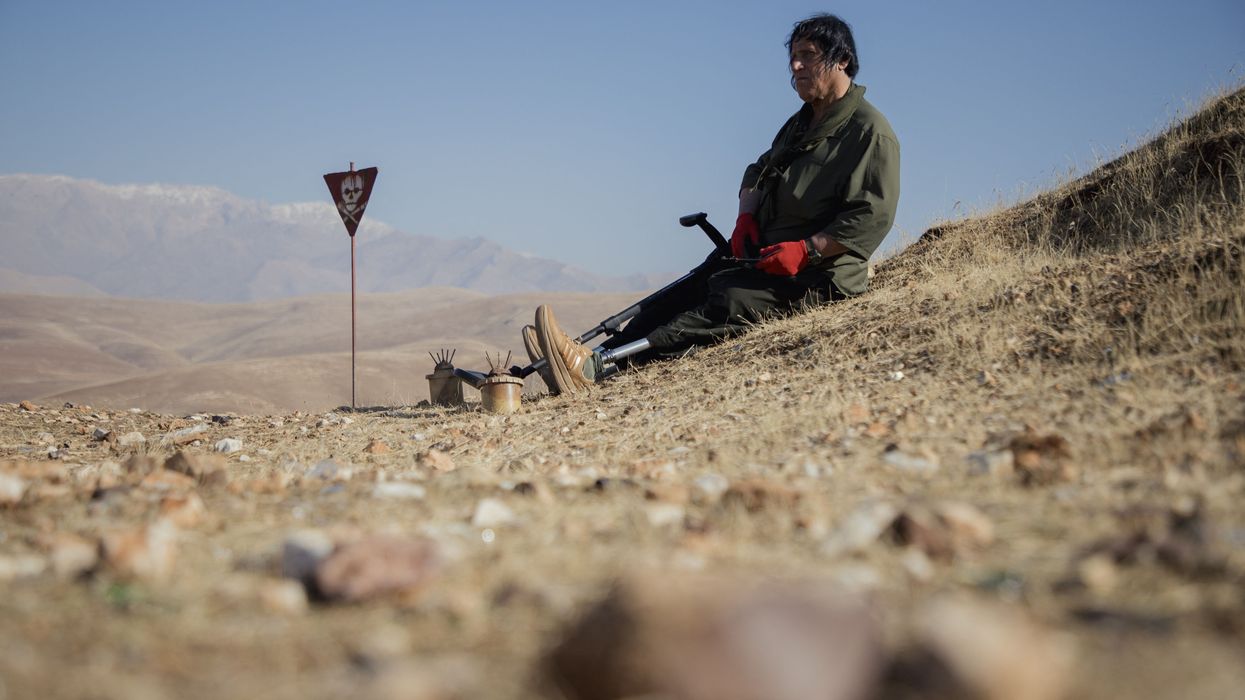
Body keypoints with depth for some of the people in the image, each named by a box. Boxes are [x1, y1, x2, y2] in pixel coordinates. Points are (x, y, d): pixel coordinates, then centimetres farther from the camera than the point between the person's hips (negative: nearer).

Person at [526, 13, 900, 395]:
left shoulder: (872, 132, -10)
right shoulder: (800, 123, 19)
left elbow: (873, 217, -18)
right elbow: (757, 173, 27)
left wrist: (806, 249, -24)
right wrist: (746, 215, 4)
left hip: (821, 274, -10)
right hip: (766, 260, 10)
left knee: (729, 305, -30)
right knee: (684, 297, -7)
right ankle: (594, 358, -19)